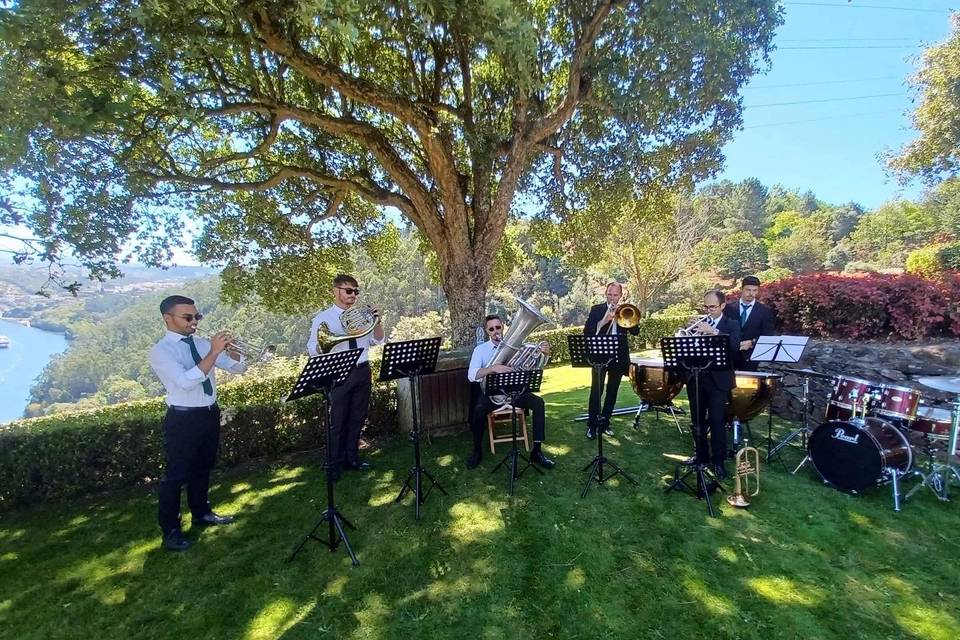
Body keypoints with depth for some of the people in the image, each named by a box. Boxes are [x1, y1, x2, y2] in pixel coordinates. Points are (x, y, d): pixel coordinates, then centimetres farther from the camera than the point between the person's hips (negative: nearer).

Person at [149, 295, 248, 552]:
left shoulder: (202, 343, 6)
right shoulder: (160, 351, -11)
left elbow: (239, 367, 4)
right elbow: (186, 381, -27)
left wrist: (229, 349, -15)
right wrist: (213, 352, -29)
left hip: (210, 414, 6)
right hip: (183, 419, -6)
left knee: (203, 467, 20)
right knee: (176, 474, 5)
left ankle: (201, 513, 38)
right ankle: (170, 530, 21)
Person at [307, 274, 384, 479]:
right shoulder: (323, 317, -3)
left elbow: (378, 340, 9)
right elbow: (313, 349, -8)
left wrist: (377, 321, -7)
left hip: (362, 371, 4)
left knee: (357, 418, 15)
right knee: (338, 421, 5)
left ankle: (352, 457, 32)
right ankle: (335, 464, 23)